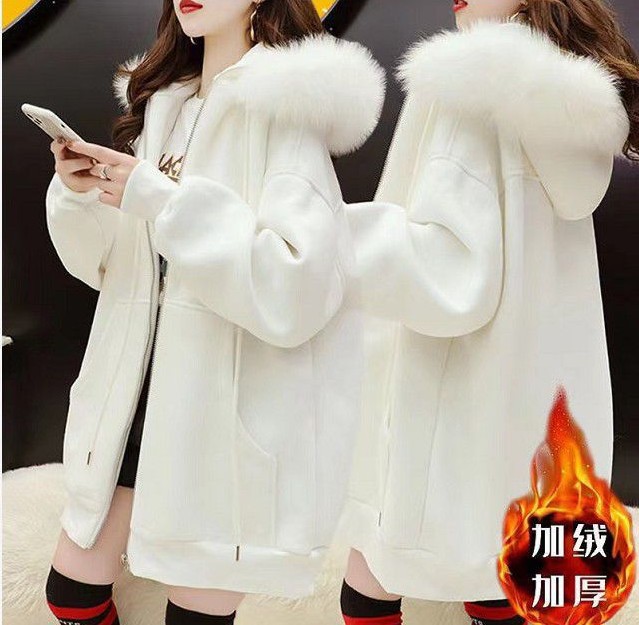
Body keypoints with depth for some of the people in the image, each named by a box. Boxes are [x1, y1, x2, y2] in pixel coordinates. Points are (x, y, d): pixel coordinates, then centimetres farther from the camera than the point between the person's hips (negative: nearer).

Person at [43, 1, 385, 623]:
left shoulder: (284, 107, -12)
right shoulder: (162, 104, 9)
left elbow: (298, 291, -24)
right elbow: (108, 266, 12)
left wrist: (163, 200, -25)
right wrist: (81, 195, -7)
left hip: (235, 402, -6)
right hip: (146, 384, 7)